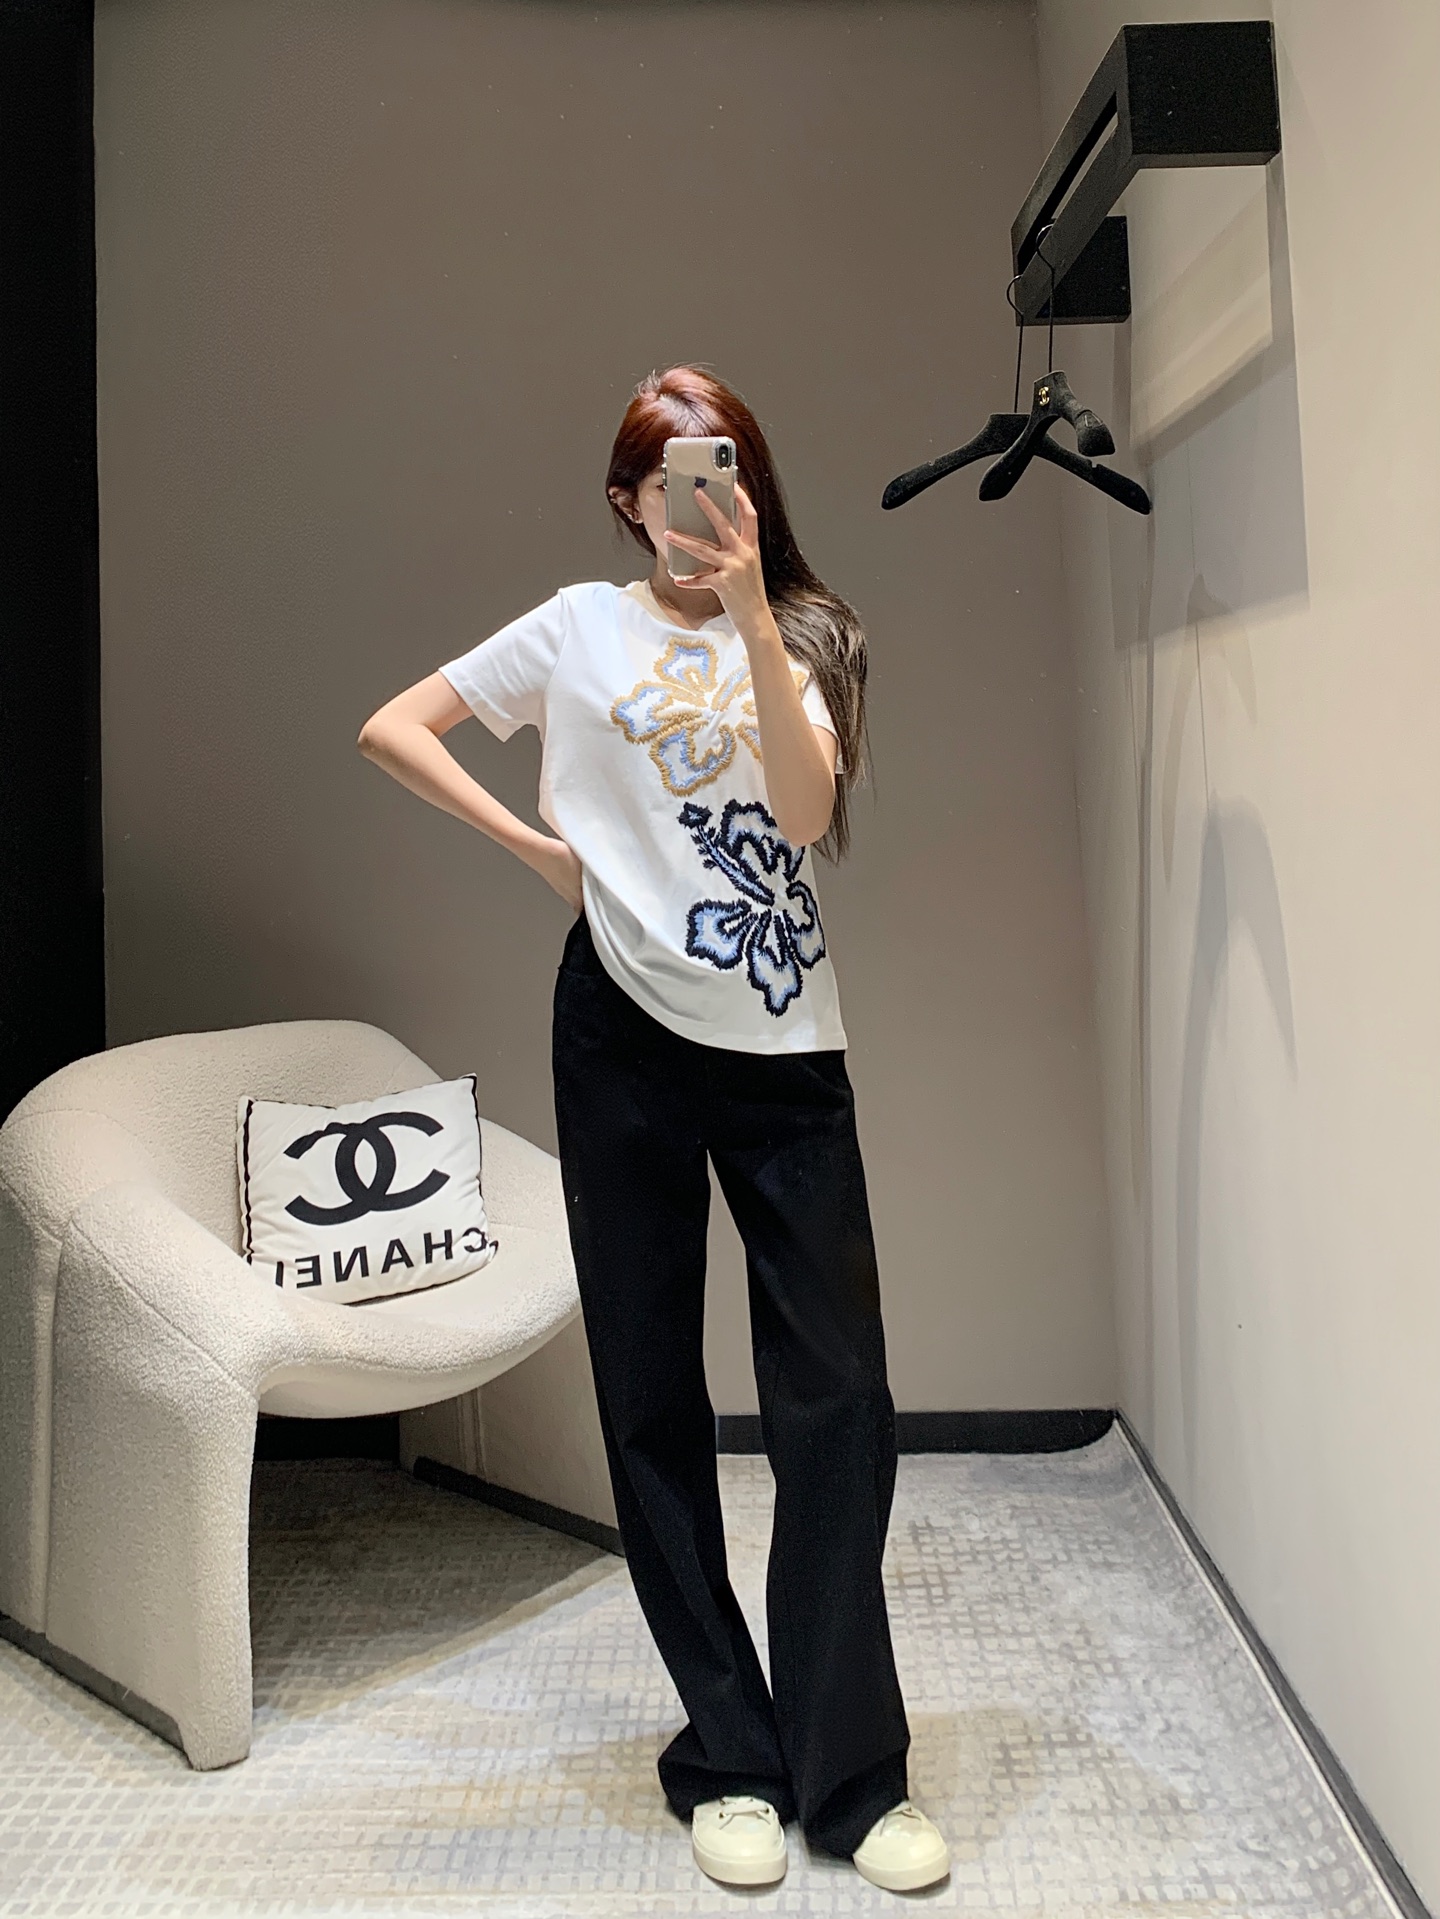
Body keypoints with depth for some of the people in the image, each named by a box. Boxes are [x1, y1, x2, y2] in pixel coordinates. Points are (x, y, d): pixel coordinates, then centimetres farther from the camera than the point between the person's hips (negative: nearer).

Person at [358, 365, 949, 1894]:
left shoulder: (802, 632, 9)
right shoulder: (581, 628, 8)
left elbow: (805, 810, -9)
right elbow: (391, 728, 8)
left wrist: (750, 611, -16)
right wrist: (536, 847, 0)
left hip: (789, 1045, 1)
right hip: (628, 1034, 0)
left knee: (838, 1394, -3)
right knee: (652, 1396, 6)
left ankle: (849, 1771, 13)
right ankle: (729, 1759, 23)